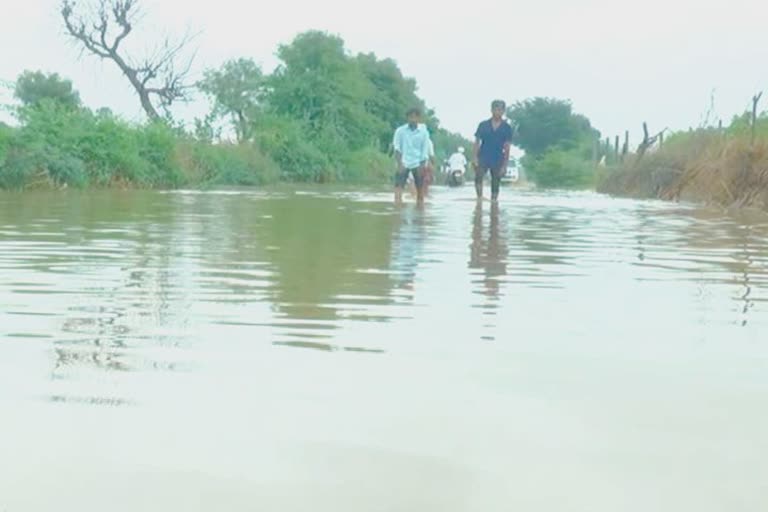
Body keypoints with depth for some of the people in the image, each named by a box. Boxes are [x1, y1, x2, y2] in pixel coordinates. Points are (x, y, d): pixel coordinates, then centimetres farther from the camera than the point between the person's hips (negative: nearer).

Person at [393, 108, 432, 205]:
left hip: (418, 164, 0)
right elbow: (397, 148, -4)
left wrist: (422, 166, -9)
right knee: (398, 186, -12)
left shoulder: (424, 132, 0)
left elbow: (425, 150, -1)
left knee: (420, 189, 4)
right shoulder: (400, 130, 0)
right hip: (404, 163, 0)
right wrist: (400, 163, -14)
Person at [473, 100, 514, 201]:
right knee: (478, 176, -27)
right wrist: (475, 157, -8)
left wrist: (504, 165, -4)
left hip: (497, 161, 1)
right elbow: (477, 142, 4)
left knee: (495, 185, 6)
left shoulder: (507, 128, 2)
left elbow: (507, 148, 1)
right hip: (483, 158, -1)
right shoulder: (483, 125, 2)